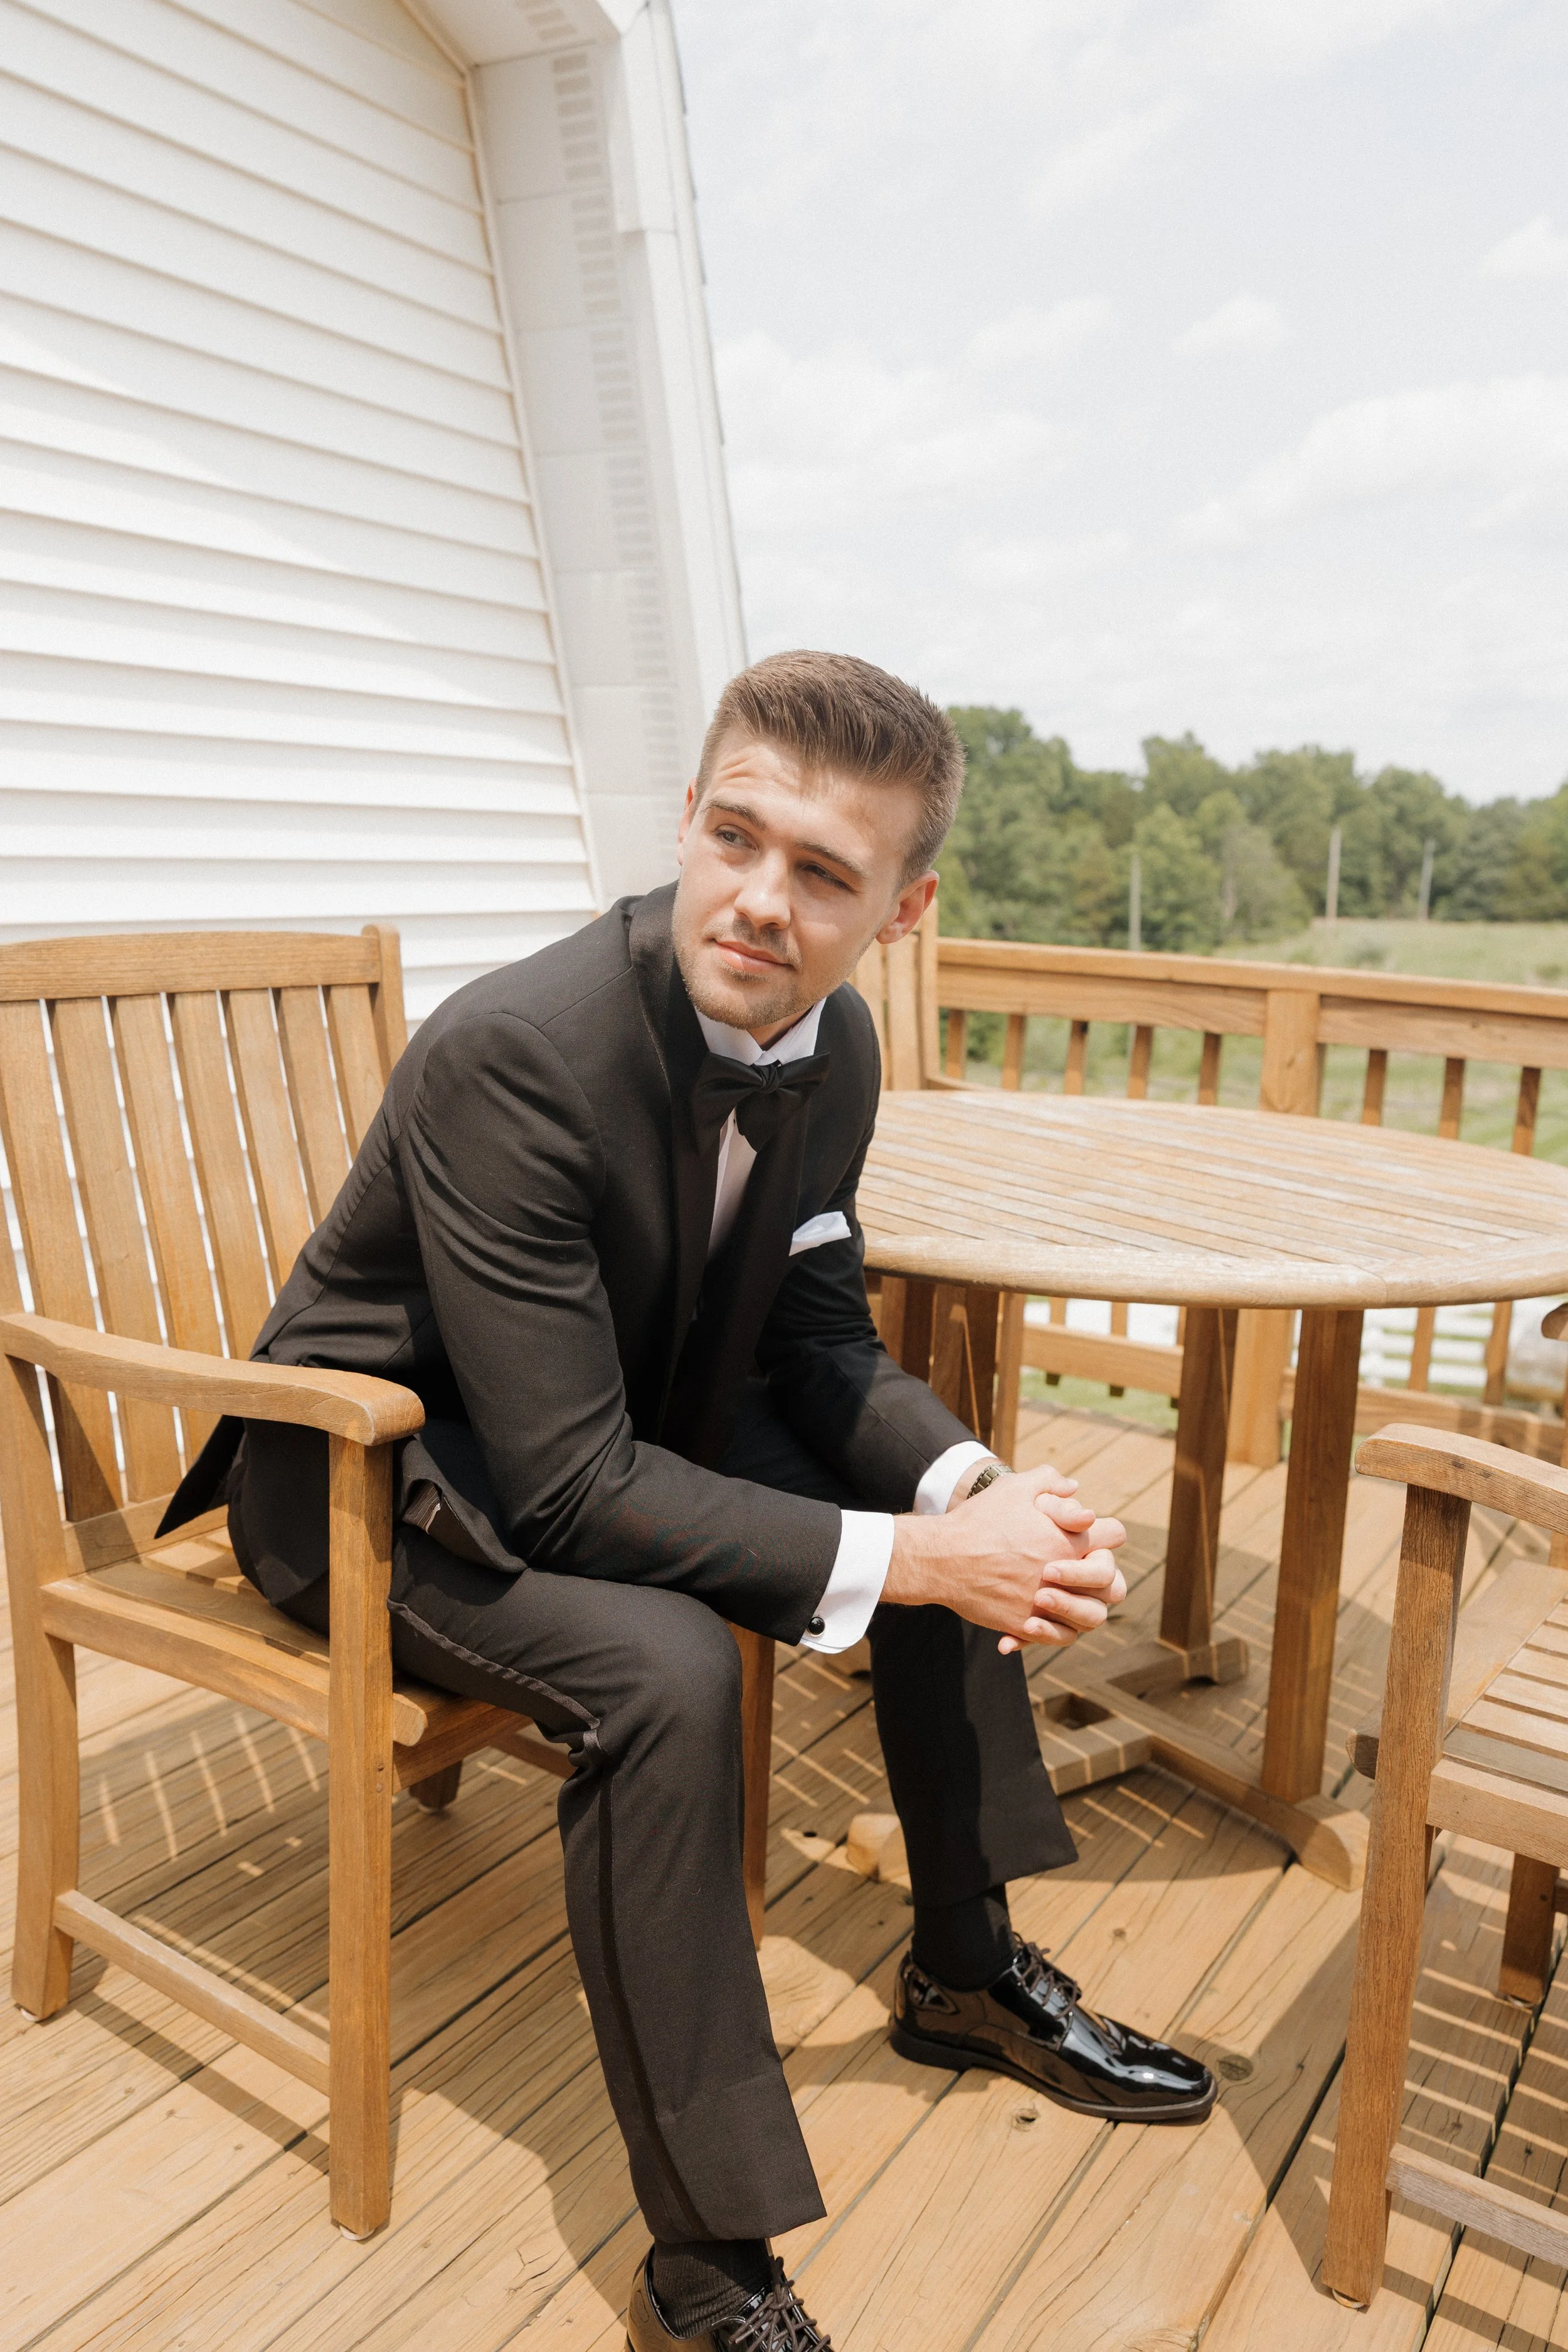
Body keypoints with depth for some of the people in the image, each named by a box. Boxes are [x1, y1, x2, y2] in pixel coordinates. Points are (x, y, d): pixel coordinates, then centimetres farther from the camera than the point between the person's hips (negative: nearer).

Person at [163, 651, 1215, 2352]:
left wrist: (974, 1489, -20)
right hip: (375, 1473, -7)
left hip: (629, 1415, 7)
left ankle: (965, 1971, 22)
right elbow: (569, 1489, -33)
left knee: (955, 1508, 0)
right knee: (662, 1669, -32)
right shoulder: (511, 1052, -33)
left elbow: (820, 1339, -1)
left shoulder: (833, 1044, -10)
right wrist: (907, 1558, -32)